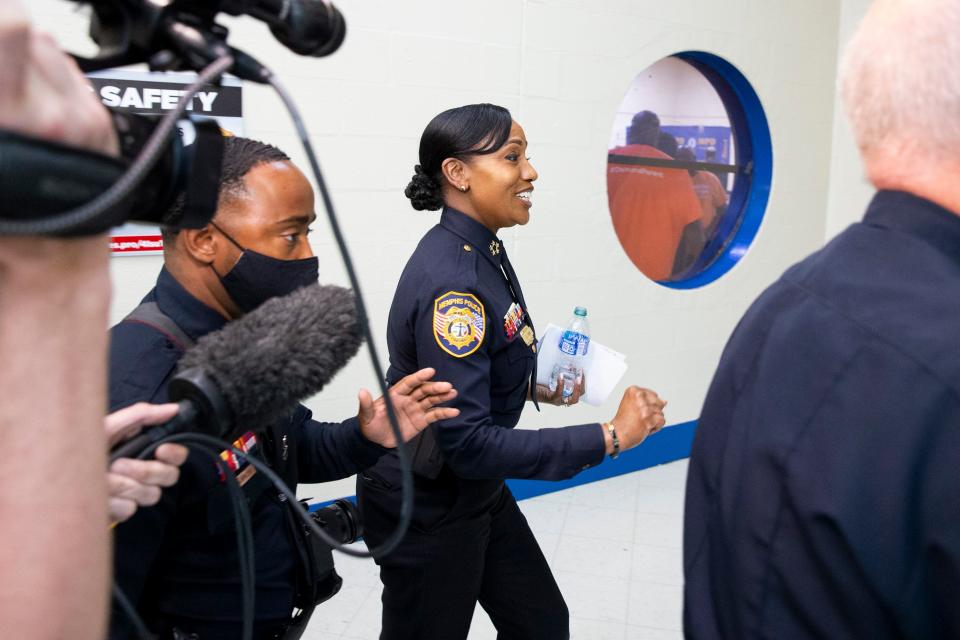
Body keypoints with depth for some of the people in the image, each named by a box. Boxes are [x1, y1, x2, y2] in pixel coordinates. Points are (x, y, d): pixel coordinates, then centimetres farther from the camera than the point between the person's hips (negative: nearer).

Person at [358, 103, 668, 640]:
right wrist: (609, 437, -28)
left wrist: (532, 388, 0)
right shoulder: (450, 279, -29)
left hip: (479, 492, 8)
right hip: (426, 509, -8)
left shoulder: (484, 250, 0)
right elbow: (468, 441, -31)